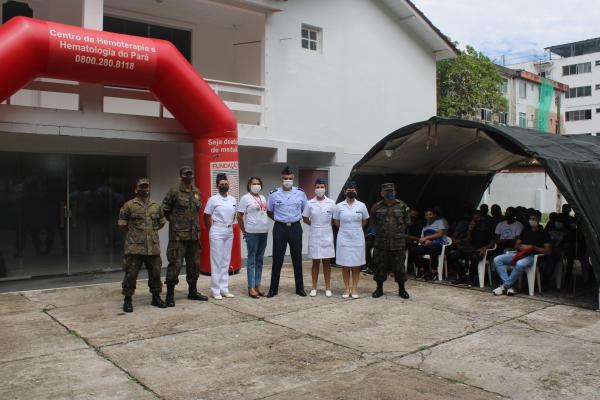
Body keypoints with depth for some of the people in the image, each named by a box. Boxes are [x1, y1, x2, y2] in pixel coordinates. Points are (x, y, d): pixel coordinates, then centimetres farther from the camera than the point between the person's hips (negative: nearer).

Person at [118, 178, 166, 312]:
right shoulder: (129, 206, -3)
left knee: (155, 273, 11)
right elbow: (121, 224, 1)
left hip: (153, 247, 4)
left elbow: (162, 222, 21)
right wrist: (132, 233, 4)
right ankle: (128, 300, 13)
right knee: (131, 274, 0)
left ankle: (156, 297, 25)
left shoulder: (156, 206, 10)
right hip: (134, 247, -4)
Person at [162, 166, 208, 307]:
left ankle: (192, 291, 26)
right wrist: (175, 221, 2)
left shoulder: (196, 192, 11)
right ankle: (170, 294, 5)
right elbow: (165, 210, -2)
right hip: (178, 235, -6)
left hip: (194, 234, 6)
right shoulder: (174, 192, -7)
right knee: (175, 264, -5)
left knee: (194, 264, 13)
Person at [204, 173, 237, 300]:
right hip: (217, 232, -5)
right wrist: (211, 231, 4)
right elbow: (206, 217, -1)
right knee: (216, 261, -2)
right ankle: (215, 290, 4)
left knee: (226, 261, 9)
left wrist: (229, 226, 8)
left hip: (229, 231, 5)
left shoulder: (233, 200, 8)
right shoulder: (213, 200, -6)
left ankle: (224, 289, 16)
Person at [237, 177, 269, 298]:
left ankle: (258, 285, 19)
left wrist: (266, 227, 13)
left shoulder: (263, 198, 13)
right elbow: (239, 216, -5)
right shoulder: (245, 198, -5)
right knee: (251, 260, -1)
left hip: (264, 232, 6)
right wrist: (244, 231, -2)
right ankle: (251, 288, 4)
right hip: (252, 233, -6)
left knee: (259, 260, 11)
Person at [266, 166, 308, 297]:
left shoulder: (300, 193, 1)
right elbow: (269, 212, 11)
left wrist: (297, 218, 6)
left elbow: (305, 210, 14)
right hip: (280, 228, -1)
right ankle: (273, 288, 13)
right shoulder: (274, 194, -2)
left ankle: (300, 288, 18)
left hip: (295, 228, 1)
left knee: (297, 259, 7)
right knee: (277, 259, 3)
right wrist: (279, 219, 5)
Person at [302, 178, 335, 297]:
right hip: (314, 235, 0)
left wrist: (326, 225, 1)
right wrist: (315, 225, 2)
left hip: (327, 235, 0)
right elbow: (305, 219, 7)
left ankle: (328, 288, 13)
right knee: (315, 262, 7)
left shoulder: (331, 203, -2)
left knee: (326, 262, 5)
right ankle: (314, 288, 15)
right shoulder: (310, 203, -1)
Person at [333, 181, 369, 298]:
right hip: (343, 239, 0)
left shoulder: (361, 205, 0)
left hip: (357, 239, 0)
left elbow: (364, 221, 11)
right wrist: (346, 229, 9)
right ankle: (346, 288, 14)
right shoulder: (339, 206, -1)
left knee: (356, 265, 5)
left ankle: (354, 288, 14)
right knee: (345, 265, 4)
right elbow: (336, 222, 9)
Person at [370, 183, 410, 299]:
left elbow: (407, 222, 13)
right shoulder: (377, 207, 2)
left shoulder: (402, 206, 2)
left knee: (399, 266, 4)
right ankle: (379, 288, 20)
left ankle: (401, 289, 18)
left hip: (398, 242, 0)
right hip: (381, 242, 1)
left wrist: (399, 229, 10)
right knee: (379, 265, 5)